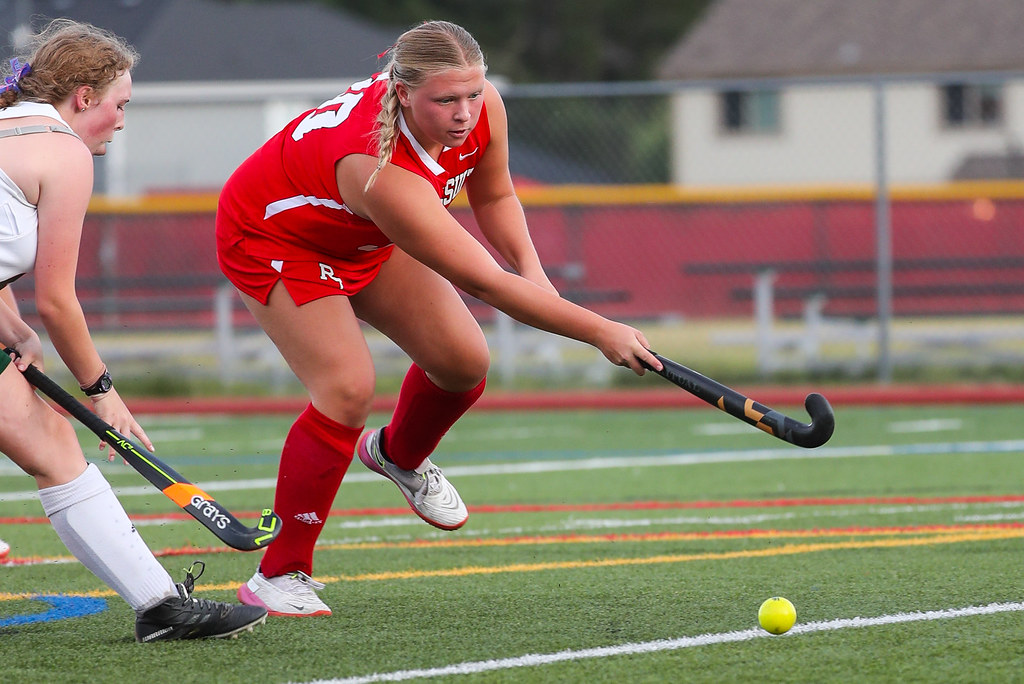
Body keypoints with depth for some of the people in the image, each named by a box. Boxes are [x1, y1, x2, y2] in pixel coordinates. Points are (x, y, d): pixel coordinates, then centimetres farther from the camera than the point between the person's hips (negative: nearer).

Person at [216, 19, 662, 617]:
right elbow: (482, 282, -44)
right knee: (348, 388, -22)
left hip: (367, 237, 7)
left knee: (464, 361, 0)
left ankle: (400, 455, 35)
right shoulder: (381, 169, -45)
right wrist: (601, 332, -44)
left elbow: (494, 195, 1)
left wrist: (531, 269, -17)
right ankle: (279, 575, -9)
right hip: (271, 237, -7)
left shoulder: (482, 107, -23)